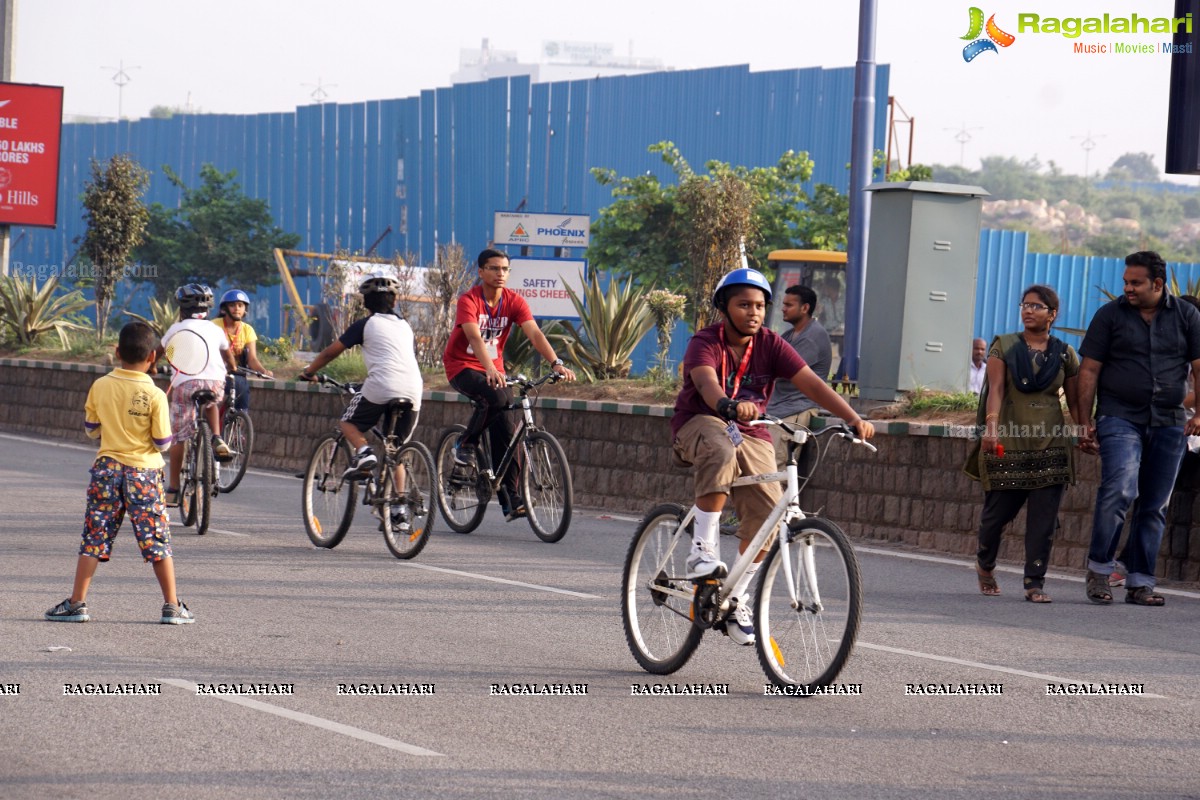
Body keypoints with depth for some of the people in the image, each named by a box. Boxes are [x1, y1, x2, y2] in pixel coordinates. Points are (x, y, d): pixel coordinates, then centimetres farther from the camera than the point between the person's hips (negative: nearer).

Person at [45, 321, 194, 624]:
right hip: (144, 474, -2)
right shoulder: (154, 395, -11)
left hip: (107, 469, 2)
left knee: (94, 539, 7)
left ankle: (76, 603, 6)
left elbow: (91, 430, 8)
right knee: (157, 542, 4)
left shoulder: (99, 387, -3)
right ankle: (172, 607, 5)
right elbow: (162, 443, -7)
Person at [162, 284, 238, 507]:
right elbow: (227, 353, 37)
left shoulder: (177, 329, 16)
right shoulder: (214, 329, 22)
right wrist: (232, 369, 59)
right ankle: (218, 440, 11)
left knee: (178, 438, 4)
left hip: (185, 382, -2)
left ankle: (172, 490, 3)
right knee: (211, 403, 37)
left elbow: (159, 351, 29)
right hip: (215, 381, 2)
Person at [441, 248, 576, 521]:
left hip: (494, 368, 4)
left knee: (503, 429, -6)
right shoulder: (469, 300, -19)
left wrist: (556, 363, -34)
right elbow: (474, 337, -34)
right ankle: (465, 447, -12)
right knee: (495, 397, -34)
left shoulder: (514, 301, -7)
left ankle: (510, 500, -3)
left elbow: (535, 334, -18)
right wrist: (489, 369, -51)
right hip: (462, 366, -4)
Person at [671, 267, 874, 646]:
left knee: (766, 514, -12)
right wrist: (730, 405, -59)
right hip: (699, 425, -4)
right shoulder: (706, 343, -16)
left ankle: (737, 601, 5)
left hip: (751, 435, 4)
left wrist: (853, 418, -28)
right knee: (721, 451, -40)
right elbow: (706, 382, -36)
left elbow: (812, 383, -14)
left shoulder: (770, 345, -5)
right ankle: (703, 548, -33)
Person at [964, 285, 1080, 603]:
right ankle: (985, 565, 32)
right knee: (998, 511, 4)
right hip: (1009, 443, -1)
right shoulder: (1003, 347, 5)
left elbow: (1074, 401, 11)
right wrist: (991, 427, -20)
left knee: (1044, 519, -5)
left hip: (1051, 445, 1)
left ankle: (1035, 583, 1)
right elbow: (996, 389, -6)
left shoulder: (1065, 355, 10)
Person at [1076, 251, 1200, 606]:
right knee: (1120, 490, -21)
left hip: (1169, 424, 3)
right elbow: (1089, 370, 4)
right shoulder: (1110, 315, 4)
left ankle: (1140, 582, 11)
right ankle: (1099, 567, -8)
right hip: (1120, 418, -3)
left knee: (1154, 506, 5)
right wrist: (1085, 421, -1)